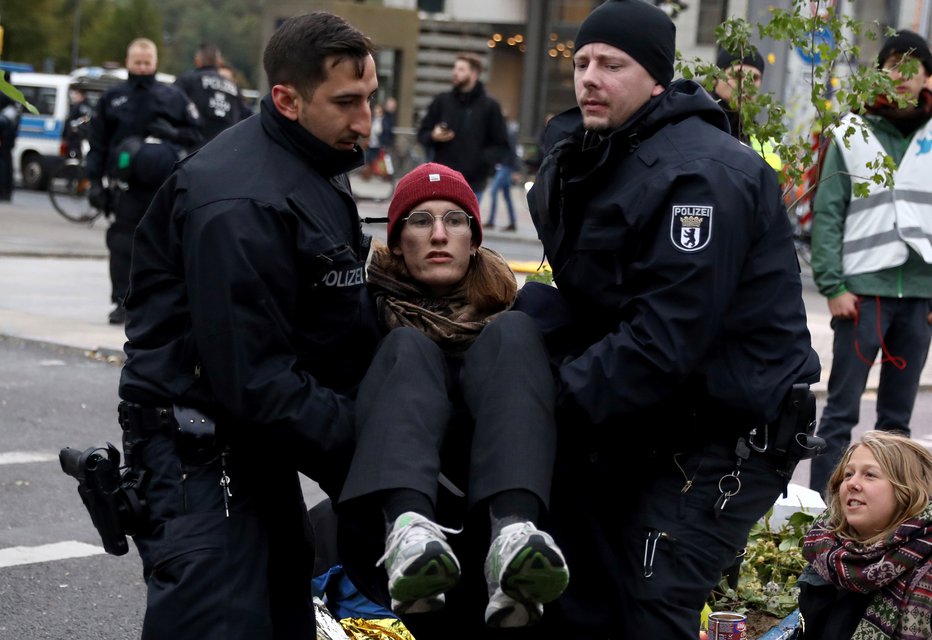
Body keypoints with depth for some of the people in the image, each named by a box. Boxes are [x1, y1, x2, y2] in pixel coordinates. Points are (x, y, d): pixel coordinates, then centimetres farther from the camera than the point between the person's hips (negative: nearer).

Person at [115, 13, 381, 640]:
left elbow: (343, 325, 17)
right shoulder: (242, 204, -24)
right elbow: (253, 381, -26)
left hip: (259, 453, 10)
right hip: (202, 460, -10)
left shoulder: (319, 173, 10)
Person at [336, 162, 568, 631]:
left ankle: (514, 532, -45)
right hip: (394, 499, -1)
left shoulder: (513, 304, 23)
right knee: (409, 346, -19)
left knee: (511, 333, -15)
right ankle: (408, 528, -51)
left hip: (497, 493, 1)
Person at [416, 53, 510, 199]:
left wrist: (484, 159, -18)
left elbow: (502, 147, 1)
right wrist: (433, 136, -10)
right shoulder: (441, 100, 7)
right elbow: (422, 133, 13)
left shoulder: (489, 106, 0)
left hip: (472, 184, -2)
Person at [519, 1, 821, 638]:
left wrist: (559, 400, -24)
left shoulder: (698, 174, -21)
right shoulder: (594, 160, 10)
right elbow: (587, 299, 10)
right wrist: (529, 316, -11)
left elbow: (666, 340, -26)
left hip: (728, 435, -9)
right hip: (643, 423, 9)